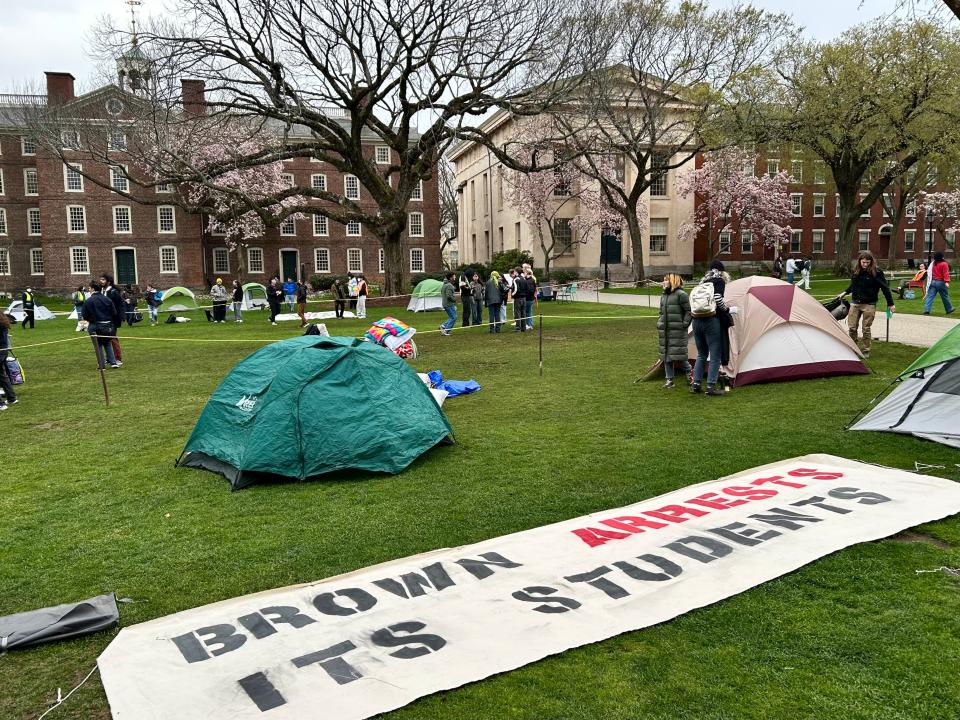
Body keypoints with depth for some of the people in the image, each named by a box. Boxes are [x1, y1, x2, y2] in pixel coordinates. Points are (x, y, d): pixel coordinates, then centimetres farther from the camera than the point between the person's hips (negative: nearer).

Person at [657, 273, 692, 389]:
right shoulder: (663, 296, 16)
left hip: (677, 331, -8)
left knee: (678, 354, -6)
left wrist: (685, 324, -12)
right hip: (665, 331, 8)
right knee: (666, 355, 7)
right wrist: (660, 323, 14)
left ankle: (689, 372, 19)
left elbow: (689, 311, -9)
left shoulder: (681, 294, -8)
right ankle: (669, 380, 14)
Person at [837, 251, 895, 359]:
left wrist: (890, 304, -6)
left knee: (866, 329, 2)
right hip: (855, 303, 4)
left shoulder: (876, 272, -10)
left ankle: (866, 351, 14)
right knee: (852, 327, 4)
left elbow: (885, 288, -7)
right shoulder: (857, 271, 4)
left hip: (869, 305, -4)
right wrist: (845, 293, 21)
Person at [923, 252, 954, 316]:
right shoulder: (944, 264, -6)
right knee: (945, 297, 11)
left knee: (930, 296, -4)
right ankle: (949, 309, 25)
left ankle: (926, 310, -16)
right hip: (941, 282, -3)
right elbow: (946, 273, -16)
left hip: (933, 282, 3)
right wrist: (947, 282, -23)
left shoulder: (933, 264, 9)